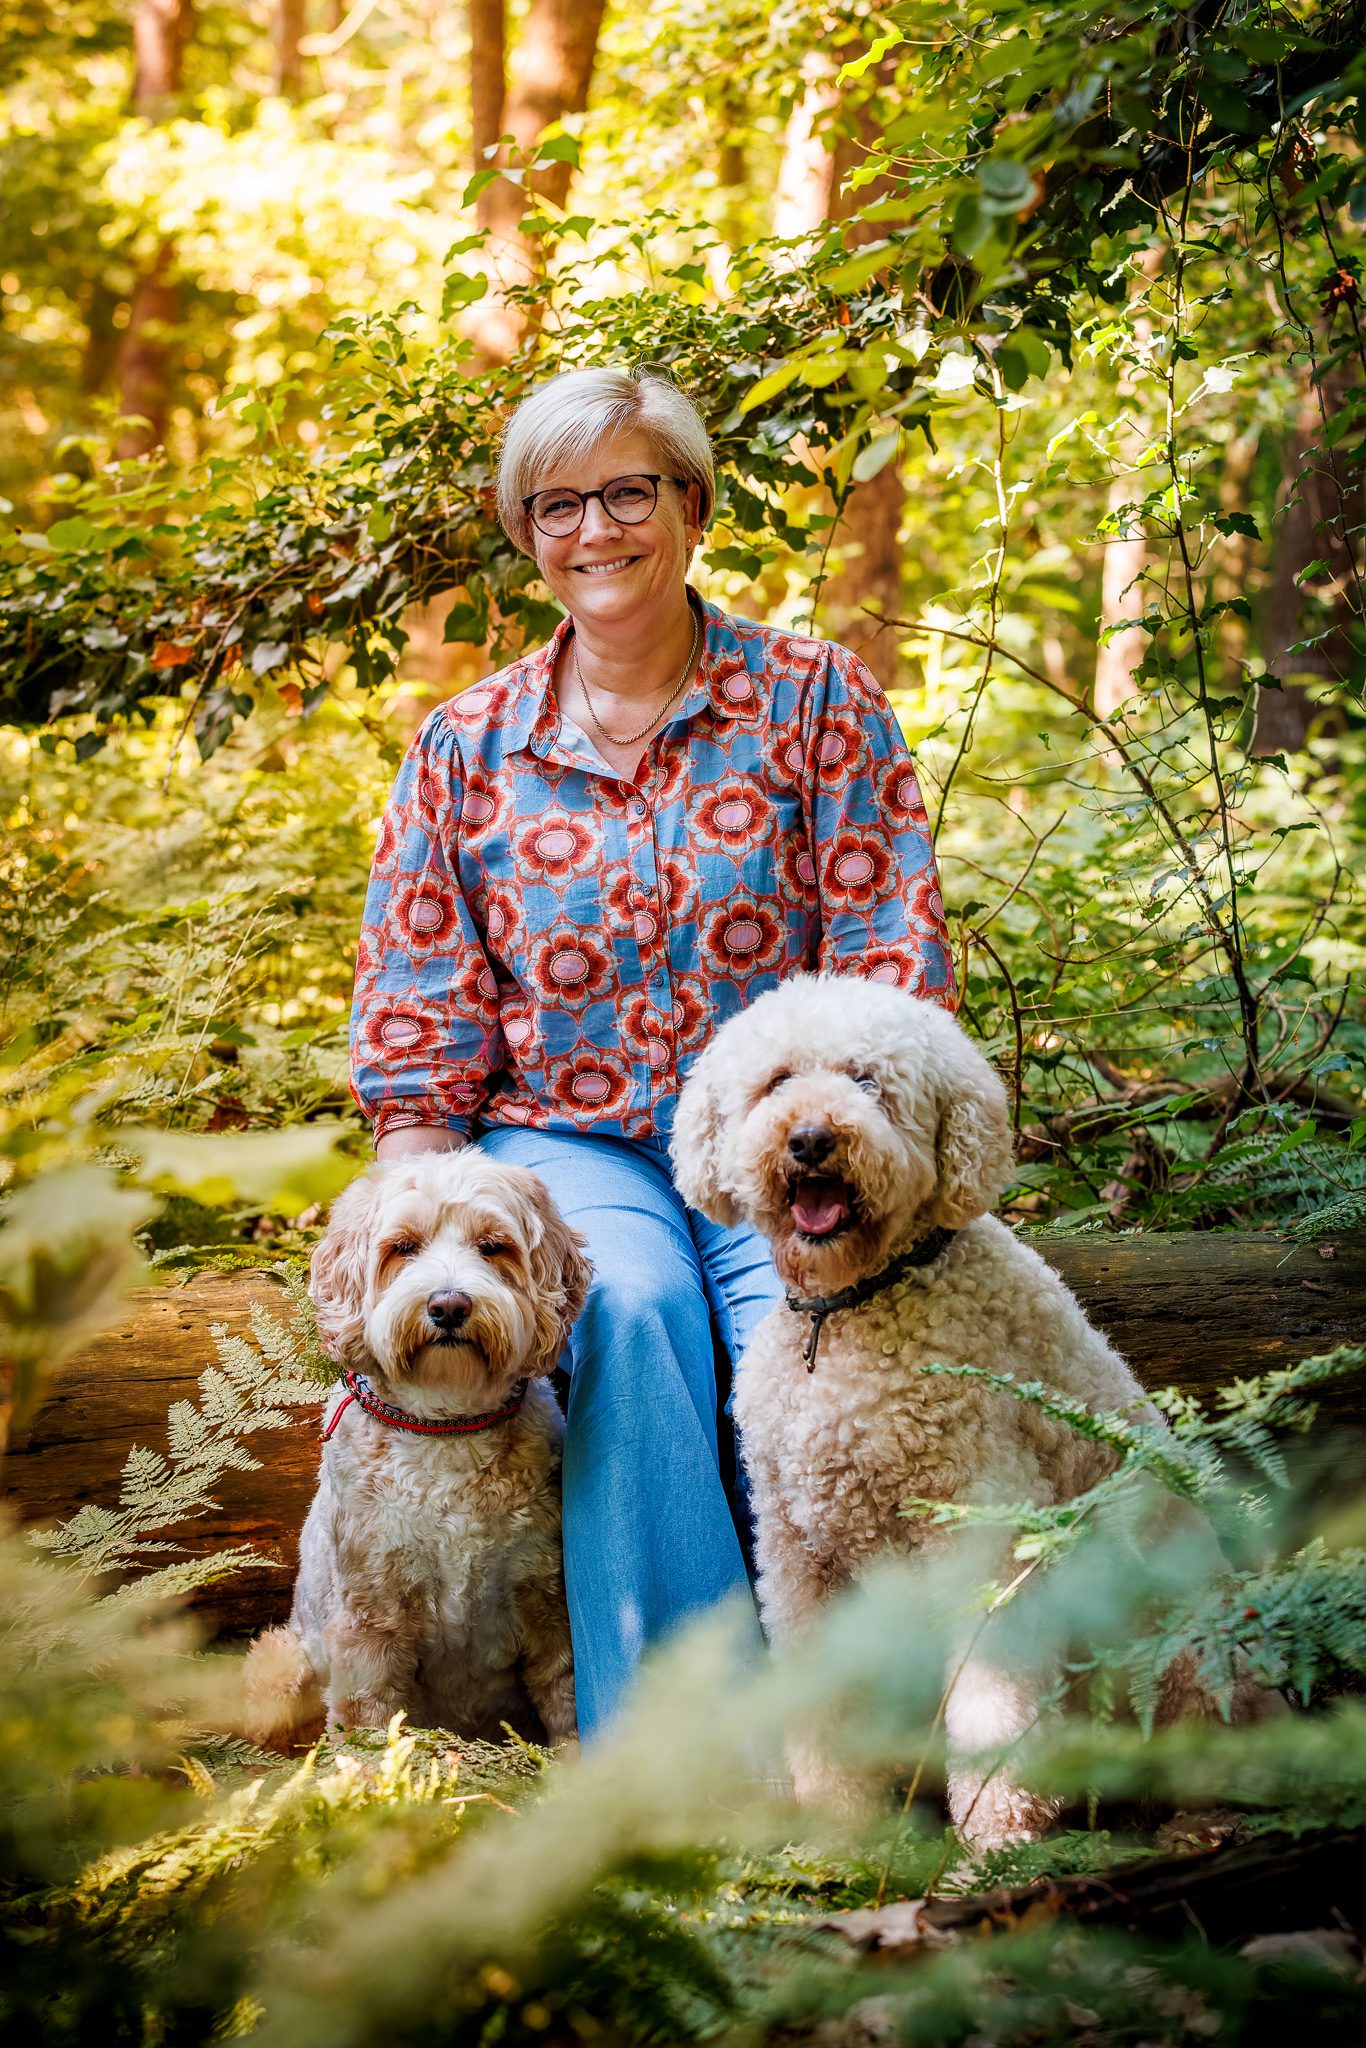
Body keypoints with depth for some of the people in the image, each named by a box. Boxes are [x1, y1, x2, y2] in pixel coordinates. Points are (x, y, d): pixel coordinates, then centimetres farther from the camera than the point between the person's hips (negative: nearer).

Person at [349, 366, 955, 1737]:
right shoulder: (466, 748, 10)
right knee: (627, 1303, -33)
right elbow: (416, 1033, 8)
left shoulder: (813, 698, 6)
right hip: (565, 1142, 1)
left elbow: (895, 960, 0)